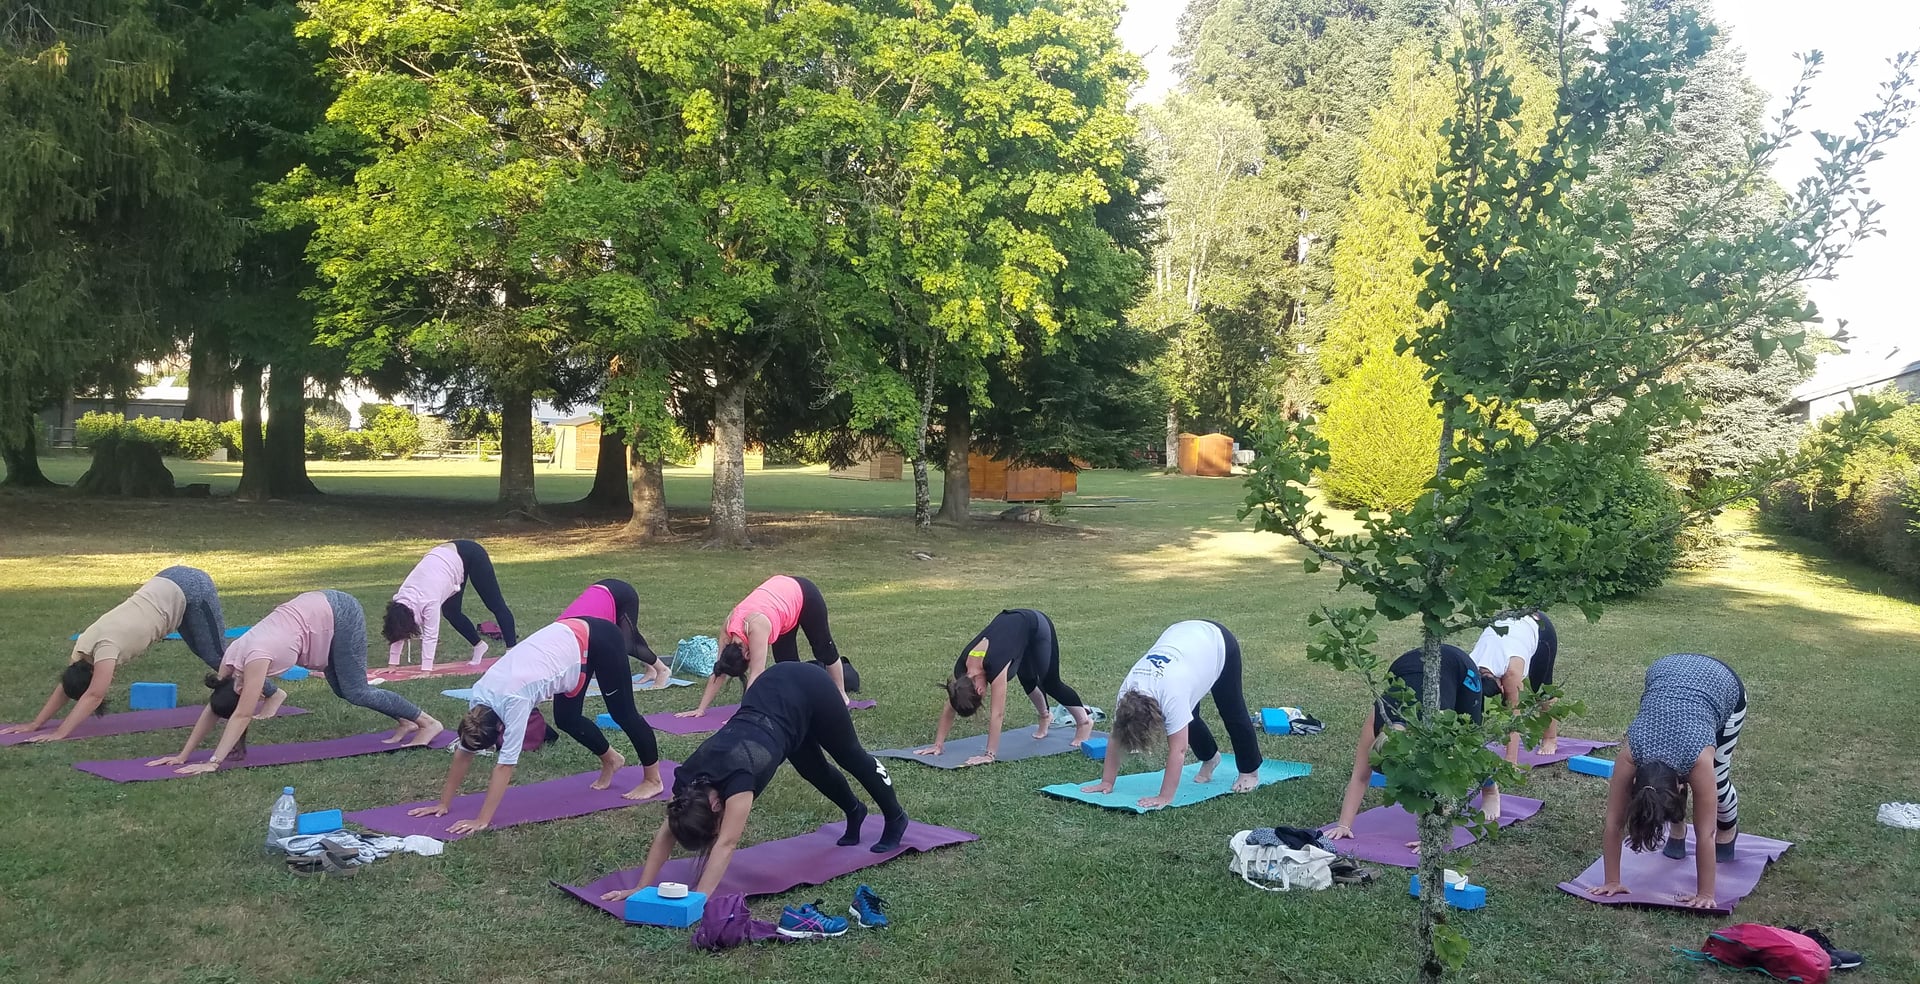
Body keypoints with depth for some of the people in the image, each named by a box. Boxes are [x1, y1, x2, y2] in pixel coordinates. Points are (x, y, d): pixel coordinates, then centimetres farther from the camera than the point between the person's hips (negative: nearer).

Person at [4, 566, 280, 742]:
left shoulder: (106, 646, -24)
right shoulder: (83, 648, -3)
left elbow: (93, 696, -27)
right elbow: (64, 685, 7)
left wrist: (59, 734, -29)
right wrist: (34, 725, 4)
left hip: (190, 590, -7)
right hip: (168, 586, 8)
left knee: (218, 656, 1)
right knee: (205, 653, 19)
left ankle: (273, 693, 16)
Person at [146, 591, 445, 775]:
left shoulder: (255, 659, -26)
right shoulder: (231, 661, -4)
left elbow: (242, 715, -27)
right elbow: (211, 708, 2)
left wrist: (213, 762, -28)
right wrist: (182, 756, 0)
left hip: (339, 613, -8)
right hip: (320, 612, 8)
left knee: (355, 691, -3)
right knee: (342, 691, 12)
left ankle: (428, 722, 7)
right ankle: (406, 722, 25)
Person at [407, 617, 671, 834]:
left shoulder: (514, 701, -30)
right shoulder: (480, 696, -11)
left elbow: (504, 765, -28)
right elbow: (463, 751, -2)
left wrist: (482, 820, -26)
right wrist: (444, 803, 0)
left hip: (598, 640, -7)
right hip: (569, 638, 7)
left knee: (622, 713, 5)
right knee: (566, 720, 12)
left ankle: (652, 780, 23)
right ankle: (611, 761, 36)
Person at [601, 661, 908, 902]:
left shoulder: (737, 778, -35)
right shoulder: (688, 781, -18)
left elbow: (727, 843, -37)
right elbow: (667, 831, -12)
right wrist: (641, 888, -16)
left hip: (809, 690, -5)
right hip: (774, 686, 5)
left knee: (850, 755, 17)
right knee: (813, 770, 22)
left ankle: (895, 819, 39)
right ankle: (854, 812, 50)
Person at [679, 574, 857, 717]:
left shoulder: (756, 628, -40)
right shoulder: (730, 628, -23)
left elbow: (756, 676, -40)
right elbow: (719, 671, -15)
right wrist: (701, 709, -16)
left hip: (803, 594, -5)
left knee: (823, 647, 15)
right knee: (786, 665, 6)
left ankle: (842, 692, 38)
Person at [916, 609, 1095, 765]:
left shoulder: (995, 666, -39)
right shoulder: (961, 669, -22)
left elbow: (997, 714, -38)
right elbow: (949, 707, -14)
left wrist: (990, 755, -37)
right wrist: (938, 745, -14)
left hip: (1037, 625, -5)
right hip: (1010, 622, 5)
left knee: (1049, 683, 1)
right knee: (1027, 681, 15)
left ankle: (1084, 721, 20)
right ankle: (1045, 717, 42)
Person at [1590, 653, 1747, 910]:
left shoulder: (1699, 759, -37)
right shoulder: (1630, 757, -32)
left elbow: (1704, 834, -28)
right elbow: (1614, 824, -24)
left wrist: (1706, 894, -23)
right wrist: (1611, 881, -21)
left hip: (1724, 684, -2)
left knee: (1717, 778, 0)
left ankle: (1728, 832, 30)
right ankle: (1677, 833, 20)